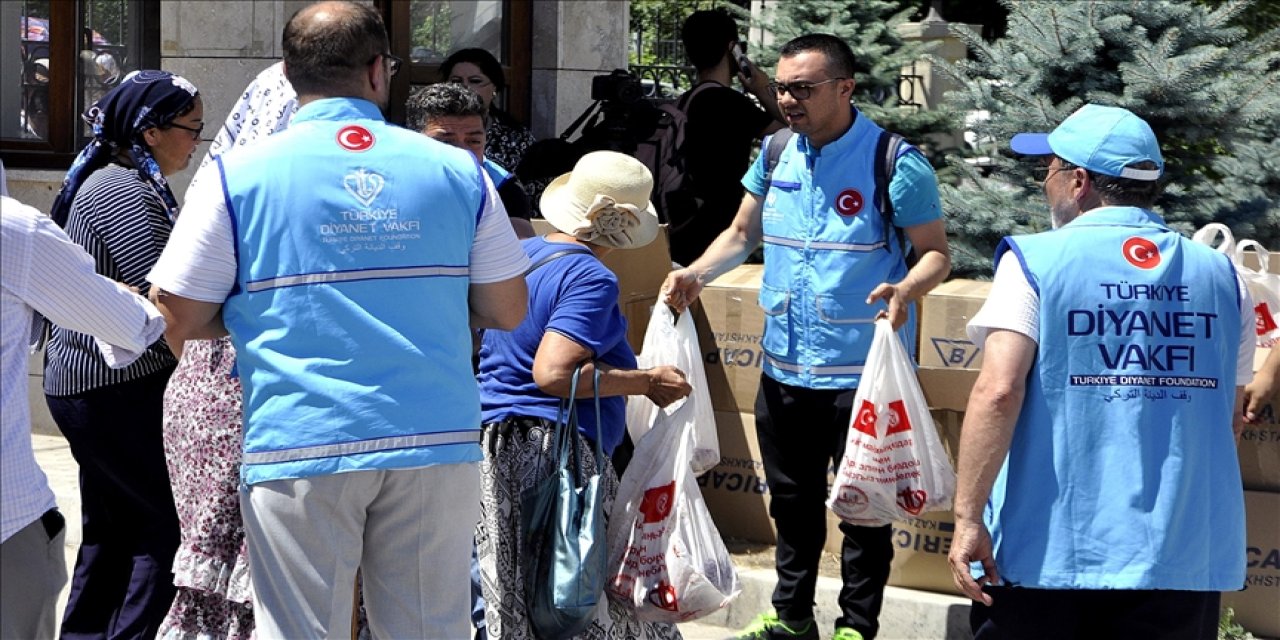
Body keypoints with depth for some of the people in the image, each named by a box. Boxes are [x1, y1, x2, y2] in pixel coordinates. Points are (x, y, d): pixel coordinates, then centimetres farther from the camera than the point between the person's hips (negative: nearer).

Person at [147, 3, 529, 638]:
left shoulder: (239, 175, 0)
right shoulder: (457, 170, 6)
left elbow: (178, 319, 2)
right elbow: (507, 310, 10)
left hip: (302, 446, -2)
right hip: (436, 441, 2)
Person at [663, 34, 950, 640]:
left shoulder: (895, 164, -13)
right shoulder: (775, 154, 4)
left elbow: (936, 253, -11)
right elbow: (741, 235, 15)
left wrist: (906, 288, -31)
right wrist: (697, 272, -2)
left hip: (863, 369, -6)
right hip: (785, 366, 6)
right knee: (792, 499, 19)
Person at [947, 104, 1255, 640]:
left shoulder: (1035, 261, -6)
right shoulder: (1221, 276, 7)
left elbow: (998, 392, -16)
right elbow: (1229, 414, 14)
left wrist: (967, 518, -15)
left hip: (1045, 552, -3)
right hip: (1183, 552, 3)